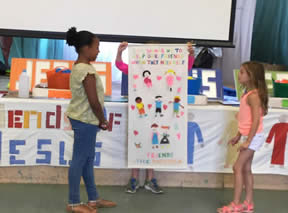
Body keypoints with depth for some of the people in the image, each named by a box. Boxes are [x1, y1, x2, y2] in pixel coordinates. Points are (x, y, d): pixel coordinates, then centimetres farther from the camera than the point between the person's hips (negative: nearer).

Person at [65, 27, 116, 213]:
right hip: (85, 120, -10)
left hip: (83, 119, 10)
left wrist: (98, 120, 13)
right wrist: (103, 121, -8)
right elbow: (93, 101, -22)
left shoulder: (78, 67, 11)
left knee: (88, 158, 15)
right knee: (80, 160, -2)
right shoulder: (87, 71, -20)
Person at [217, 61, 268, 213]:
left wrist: (248, 141, -23)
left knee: (238, 167, -7)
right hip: (248, 136, 10)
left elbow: (256, 120, -24)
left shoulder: (253, 95, -19)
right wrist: (238, 136, 17)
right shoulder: (248, 93, 11)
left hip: (253, 137, -10)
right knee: (246, 169, 12)